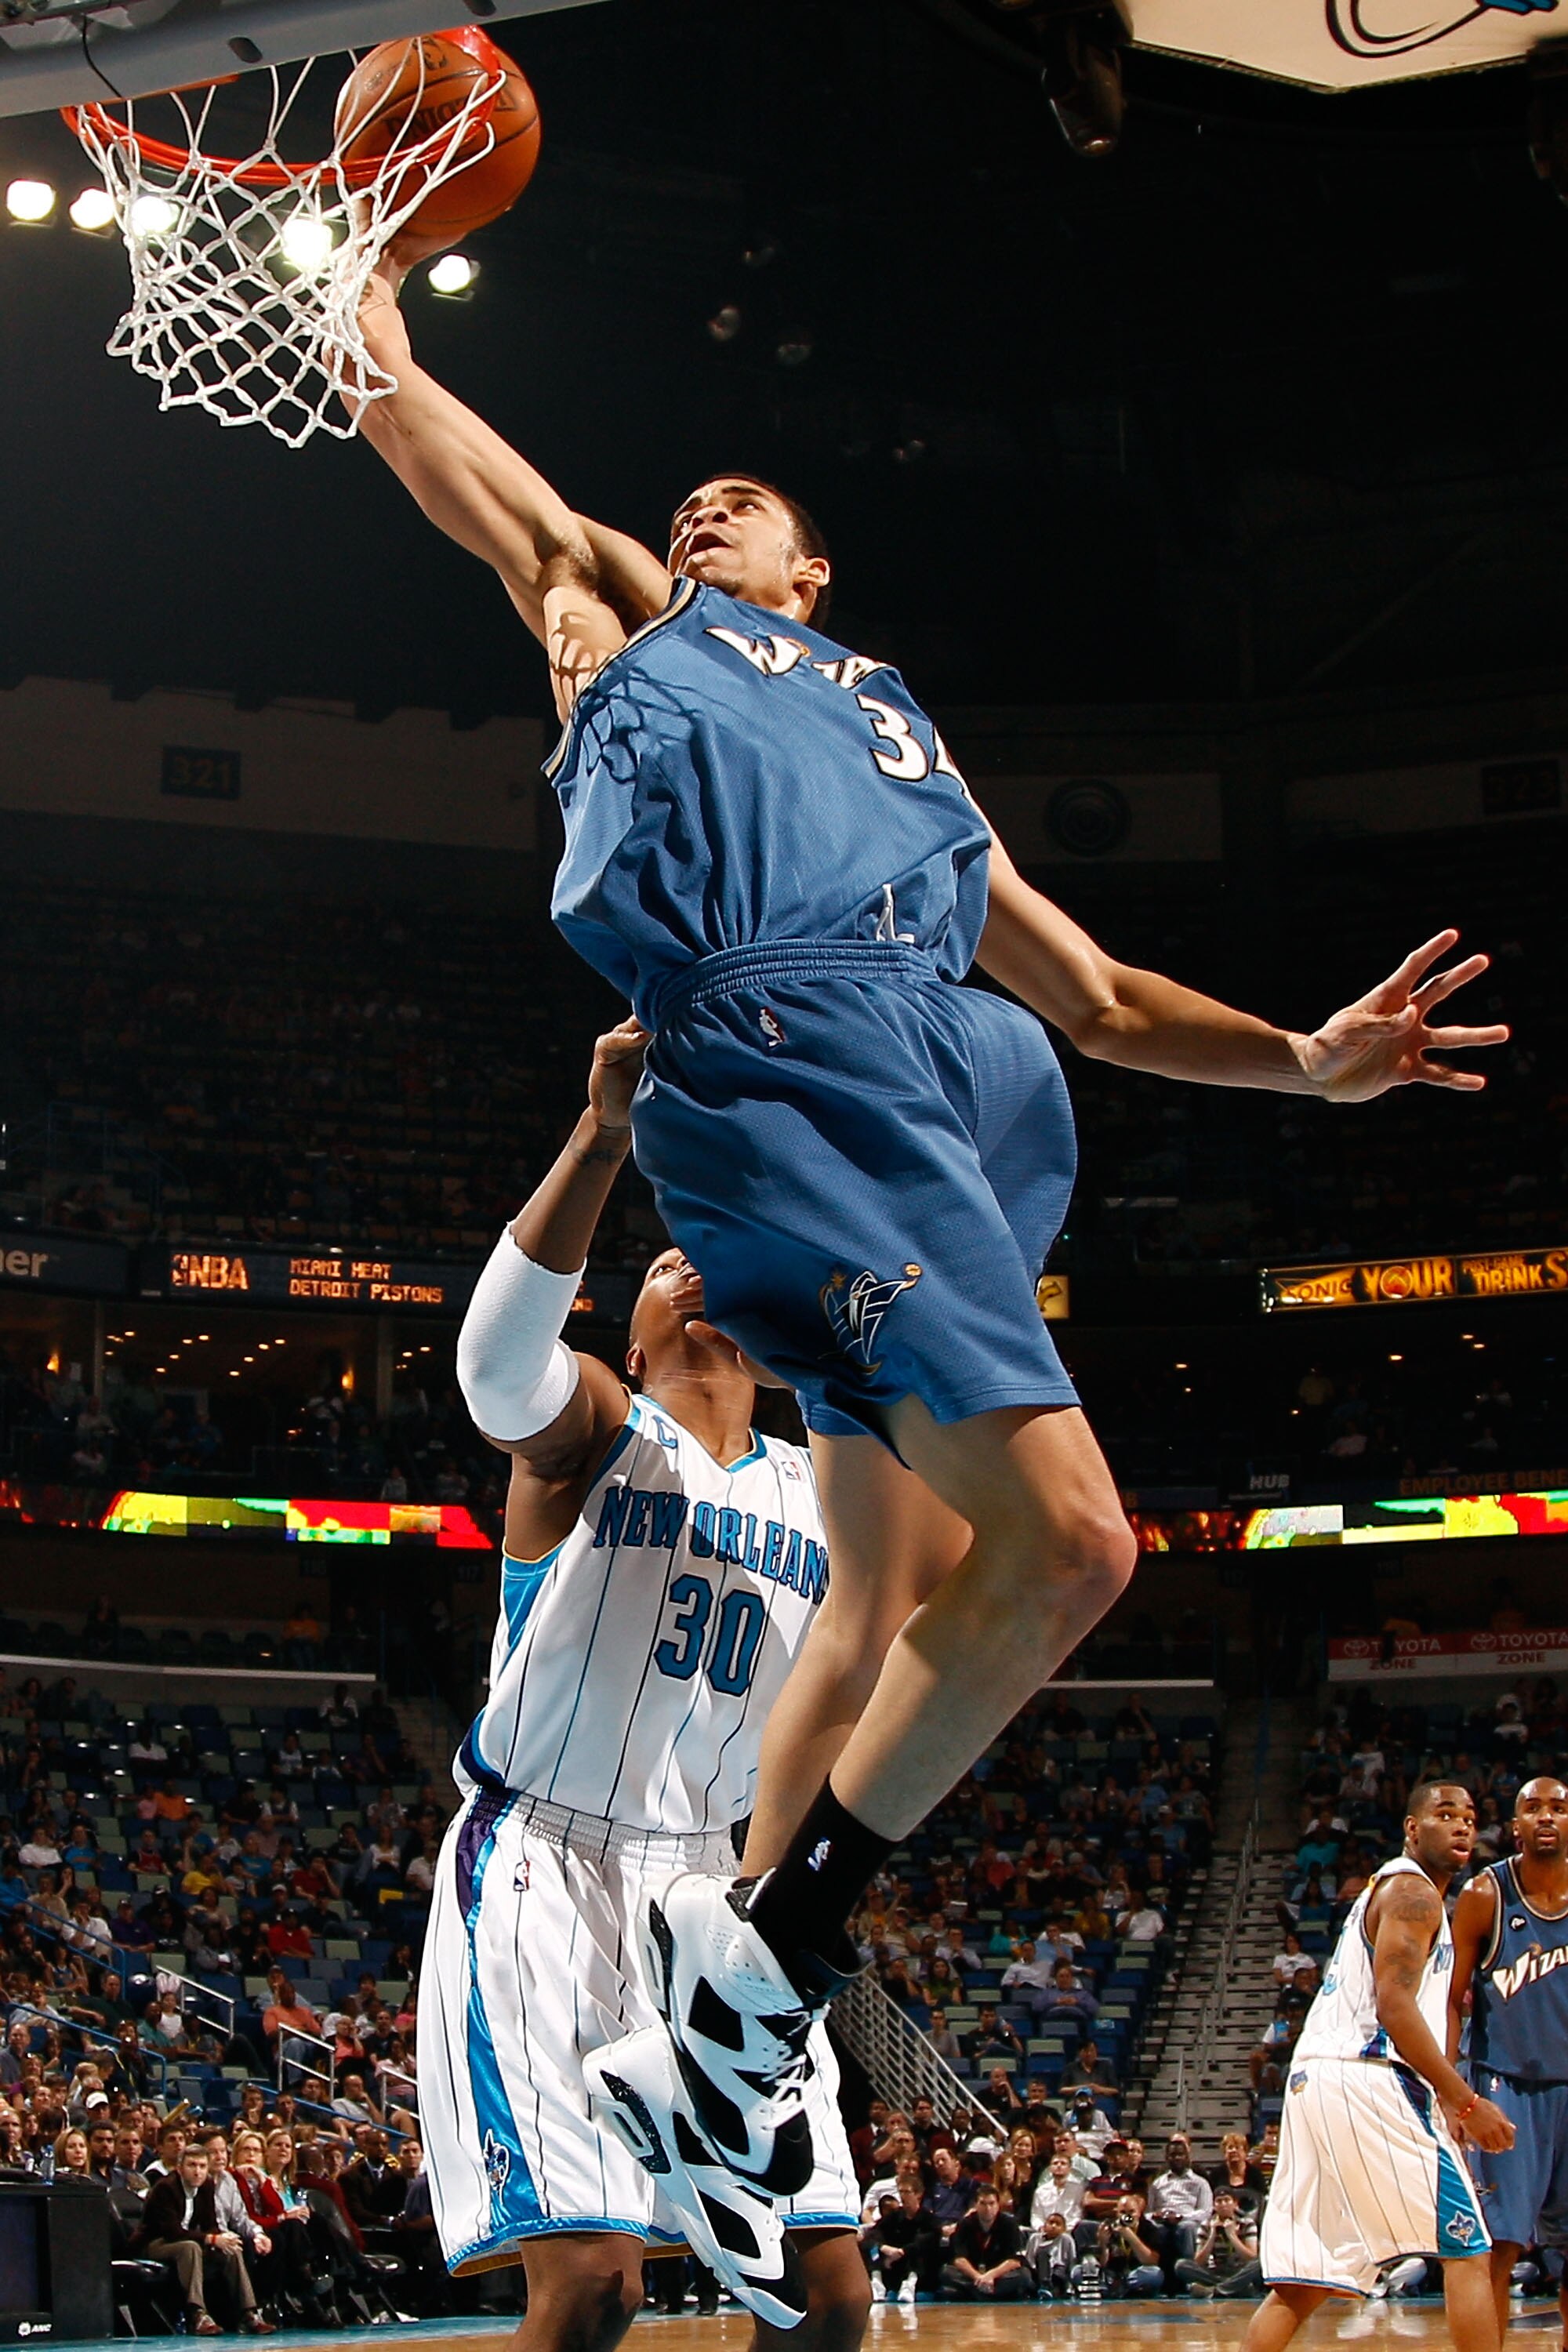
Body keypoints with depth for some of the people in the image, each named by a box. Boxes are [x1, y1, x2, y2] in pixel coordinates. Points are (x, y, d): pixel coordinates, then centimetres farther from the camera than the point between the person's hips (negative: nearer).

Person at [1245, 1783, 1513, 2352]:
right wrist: (1467, 2103, -14)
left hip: (1315, 2083, 10)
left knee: (1302, 2284, 8)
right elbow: (1394, 2008, -16)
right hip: (1367, 2085, -10)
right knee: (1467, 2251, -2)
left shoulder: (1386, 1889, 27)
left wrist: (1443, 2101, 29)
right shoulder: (1413, 1891, -5)